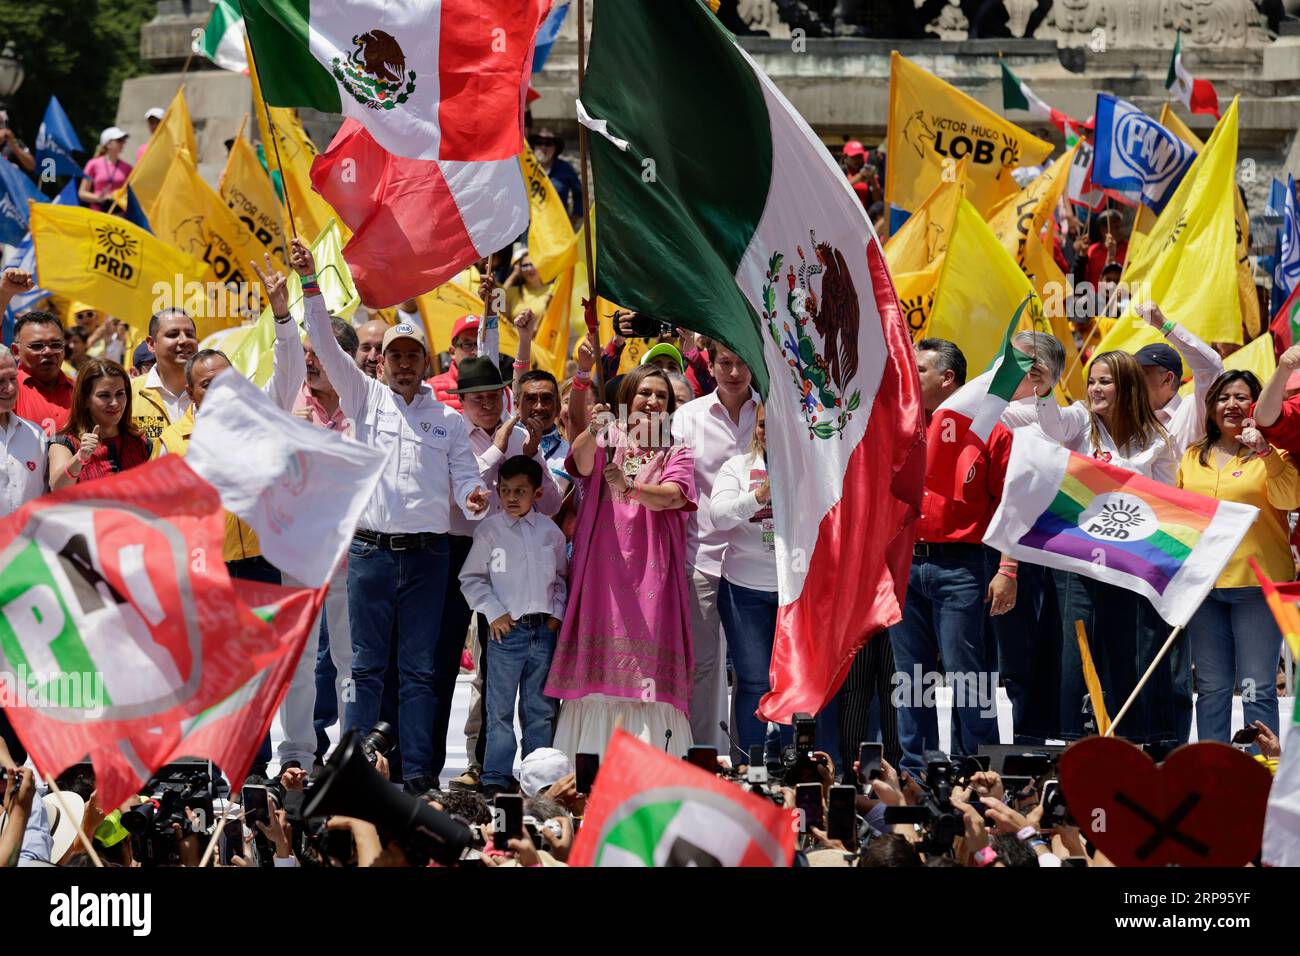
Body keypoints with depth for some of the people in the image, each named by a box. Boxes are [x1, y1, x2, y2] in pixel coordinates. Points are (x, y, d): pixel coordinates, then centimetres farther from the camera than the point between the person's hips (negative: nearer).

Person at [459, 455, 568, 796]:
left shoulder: (550, 532, 8)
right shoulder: (490, 530, -1)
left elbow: (560, 578, 18)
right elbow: (472, 578, 2)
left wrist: (557, 612, 6)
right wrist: (494, 613, -7)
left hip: (544, 629, 3)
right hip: (508, 628, -3)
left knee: (541, 709, 8)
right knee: (500, 709, -3)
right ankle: (496, 778, 0)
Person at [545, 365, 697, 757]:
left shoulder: (677, 452, 12)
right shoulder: (608, 440, 9)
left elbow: (674, 496, -8)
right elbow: (582, 461, -13)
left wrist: (632, 488, -27)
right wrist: (592, 434, -35)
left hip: (652, 570, 1)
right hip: (604, 568, -1)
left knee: (649, 664, -7)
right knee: (601, 661, -5)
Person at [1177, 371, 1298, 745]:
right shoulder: (1193, 458, 15)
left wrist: (1266, 452, -23)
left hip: (1256, 584, -4)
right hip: (1202, 584, 5)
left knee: (1257, 687, -6)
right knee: (1212, 688, 8)